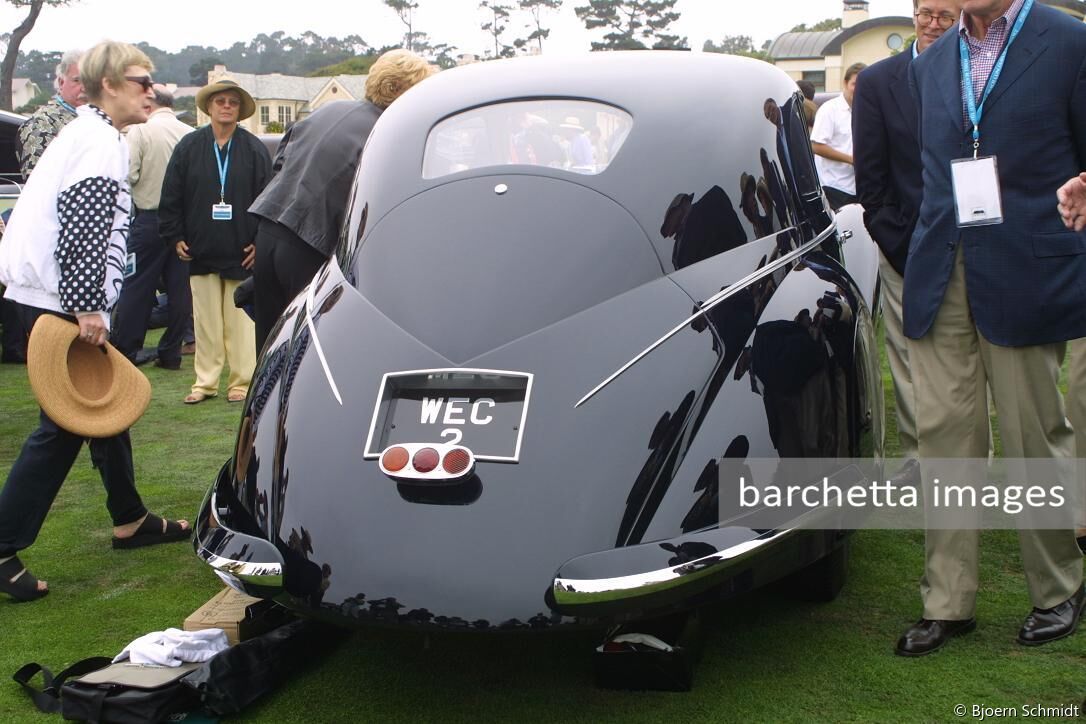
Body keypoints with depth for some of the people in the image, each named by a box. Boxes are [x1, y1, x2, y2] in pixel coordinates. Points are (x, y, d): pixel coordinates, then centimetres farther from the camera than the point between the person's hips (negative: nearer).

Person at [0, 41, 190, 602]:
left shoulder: (86, 134, 19)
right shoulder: (99, 140, -13)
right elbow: (82, 230, -24)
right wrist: (88, 308, -26)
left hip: (61, 298, 10)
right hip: (63, 302, -10)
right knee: (65, 425, -7)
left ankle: (129, 520, 30)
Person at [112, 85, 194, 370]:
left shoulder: (140, 130, -8)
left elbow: (129, 174, -15)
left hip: (149, 220, -3)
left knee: (135, 288, 4)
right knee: (180, 289, 8)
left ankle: (123, 352, 8)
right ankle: (170, 352, 12)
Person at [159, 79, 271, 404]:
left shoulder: (255, 149, 3)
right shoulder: (189, 146, 6)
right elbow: (170, 197, 8)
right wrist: (175, 238, 3)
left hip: (242, 252, -1)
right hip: (201, 251, 2)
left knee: (240, 321, 4)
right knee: (205, 320, 7)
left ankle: (242, 381, 13)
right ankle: (205, 381, 15)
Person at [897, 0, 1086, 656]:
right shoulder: (928, 64, 14)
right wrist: (931, 250, 11)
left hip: (1026, 280, -4)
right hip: (941, 282, 4)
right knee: (944, 437, 5)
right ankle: (948, 603, 15)